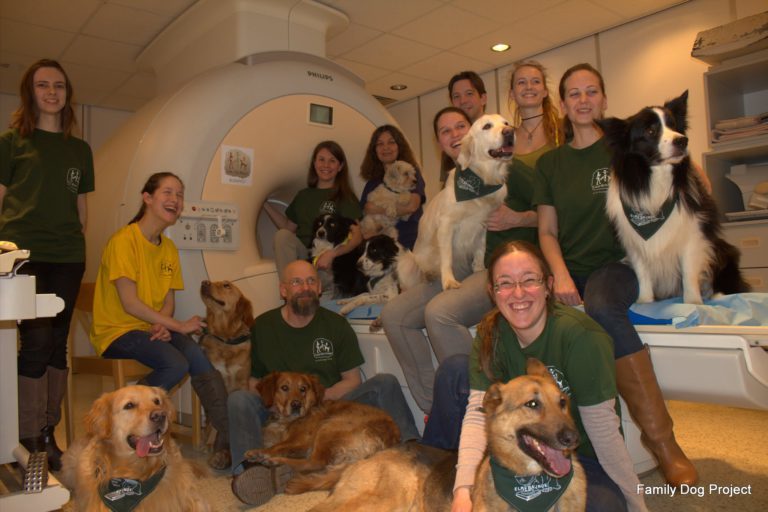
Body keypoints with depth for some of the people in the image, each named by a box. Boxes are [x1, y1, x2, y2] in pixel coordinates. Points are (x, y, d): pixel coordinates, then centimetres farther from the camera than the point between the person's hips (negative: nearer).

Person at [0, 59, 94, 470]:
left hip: (67, 256, 3)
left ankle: (48, 432, 16)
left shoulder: (80, 149, 17)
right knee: (36, 340, -9)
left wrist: (82, 250, 11)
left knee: (57, 343, 5)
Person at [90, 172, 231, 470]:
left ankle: (226, 437, -15)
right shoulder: (124, 240, -13)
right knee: (176, 364, -29)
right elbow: (129, 302, -18)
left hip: (155, 328, 6)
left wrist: (163, 325, -12)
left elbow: (168, 300, 10)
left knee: (198, 358, -22)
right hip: (117, 330, -6)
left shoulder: (169, 248, 9)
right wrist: (178, 326, -18)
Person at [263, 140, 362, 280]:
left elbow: (356, 236, -5)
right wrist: (265, 204, 19)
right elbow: (289, 227, 24)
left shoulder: (346, 198, 6)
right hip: (301, 255, 4)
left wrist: (331, 254, -22)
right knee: (282, 235, -28)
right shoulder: (303, 195, 21)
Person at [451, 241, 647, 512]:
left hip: (588, 462, -3)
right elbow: (478, 413, -18)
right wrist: (463, 490, -32)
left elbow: (603, 431, -20)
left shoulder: (580, 335, -23)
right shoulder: (491, 334, -8)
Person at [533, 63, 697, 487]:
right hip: (571, 270, 3)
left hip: (616, 264, -2)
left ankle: (661, 439, -26)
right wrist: (560, 275, -6)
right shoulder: (550, 164, 16)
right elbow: (547, 230, 11)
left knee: (600, 307, -38)